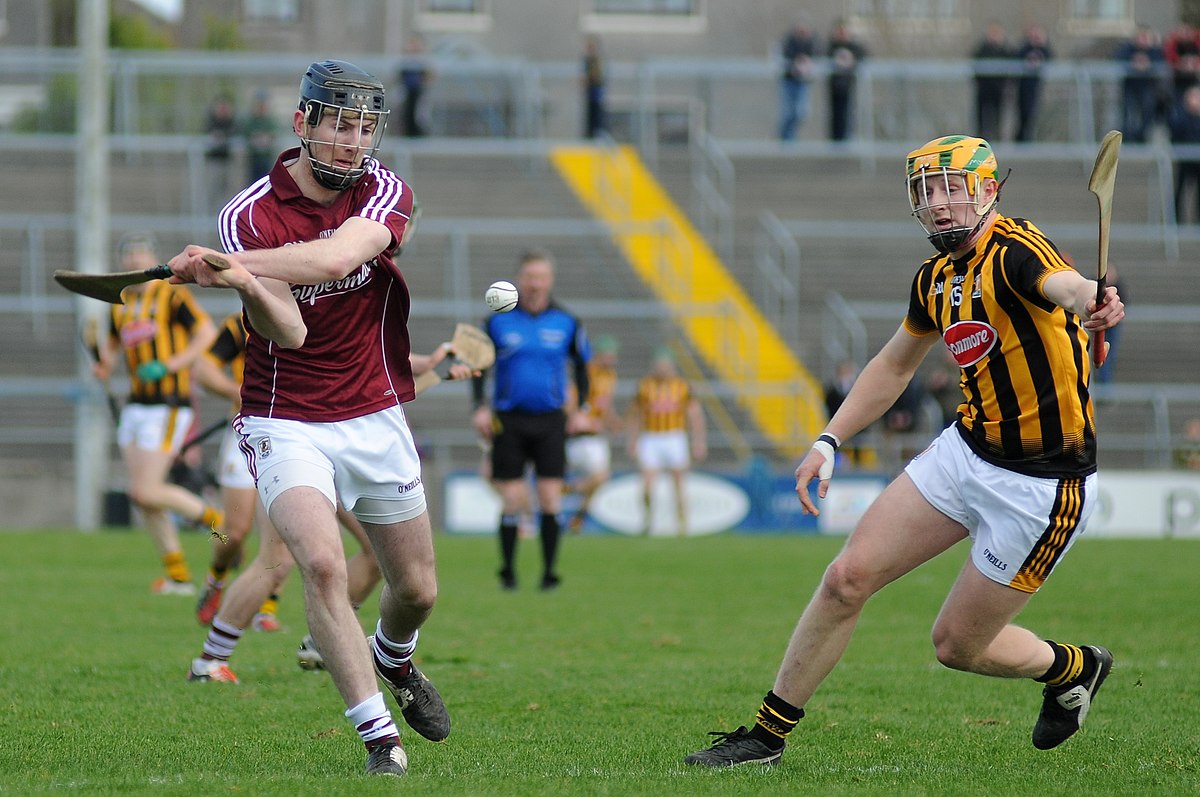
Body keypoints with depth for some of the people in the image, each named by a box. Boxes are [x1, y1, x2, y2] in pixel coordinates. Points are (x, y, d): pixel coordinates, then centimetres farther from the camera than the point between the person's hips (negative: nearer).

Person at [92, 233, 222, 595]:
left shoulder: (172, 295, -7)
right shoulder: (121, 304, 14)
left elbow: (207, 333, -11)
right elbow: (112, 342, 27)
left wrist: (169, 365, -18)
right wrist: (104, 365, 4)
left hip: (168, 405, -8)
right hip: (136, 404, 8)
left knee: (146, 491, -13)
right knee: (143, 497, 5)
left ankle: (216, 519, 7)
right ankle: (178, 575, 12)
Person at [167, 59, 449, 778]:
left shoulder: (386, 192, -7)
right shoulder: (250, 215, -11)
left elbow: (337, 258, -30)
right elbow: (288, 332, -24)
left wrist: (235, 264, -42)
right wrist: (246, 284, -46)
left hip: (376, 418, 3)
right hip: (286, 425, -3)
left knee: (418, 590, 12)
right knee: (323, 563, -26)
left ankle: (394, 659, 48)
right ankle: (380, 737, -21)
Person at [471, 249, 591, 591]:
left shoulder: (566, 322, 3)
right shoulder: (499, 321, 0)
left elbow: (581, 365, 15)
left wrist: (578, 406, 4)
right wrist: (481, 408, -3)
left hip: (549, 421, 1)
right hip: (509, 420, -1)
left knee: (550, 499, -5)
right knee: (511, 500, -2)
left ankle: (549, 571, 4)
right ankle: (508, 570, 12)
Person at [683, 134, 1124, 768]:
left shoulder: (1014, 251, -21)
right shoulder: (935, 277, 5)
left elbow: (1066, 284, -46)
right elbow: (895, 366, 23)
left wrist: (1091, 302, -69)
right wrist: (829, 441, 16)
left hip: (1041, 487, -7)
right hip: (966, 450, 7)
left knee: (957, 645, 4)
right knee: (848, 579, -2)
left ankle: (1072, 668, 34)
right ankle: (768, 734, 12)